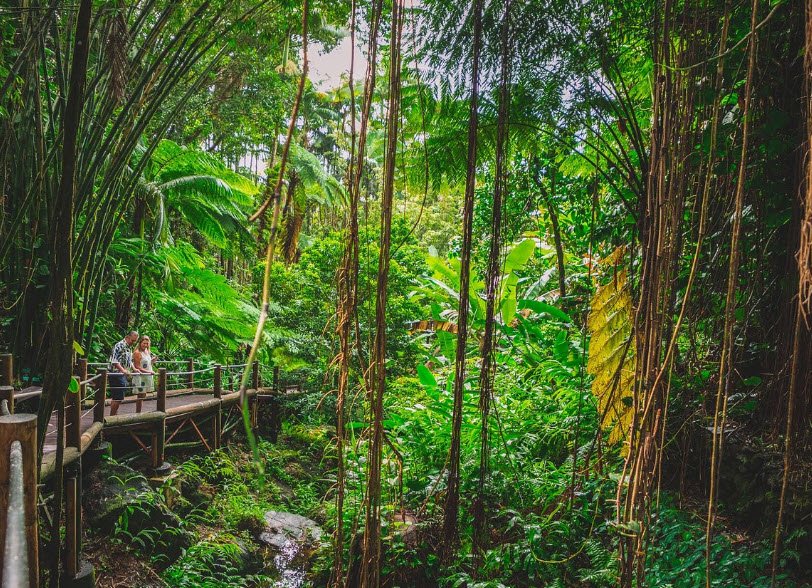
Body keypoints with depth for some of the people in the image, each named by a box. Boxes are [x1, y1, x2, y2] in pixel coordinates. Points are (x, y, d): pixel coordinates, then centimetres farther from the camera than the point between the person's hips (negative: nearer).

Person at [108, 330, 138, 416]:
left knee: (116, 398, 14)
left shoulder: (128, 348, 16)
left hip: (123, 376, 9)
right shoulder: (119, 346, -13)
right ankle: (112, 416, -3)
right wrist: (123, 370, -30)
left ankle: (114, 415, 20)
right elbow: (114, 361, -22)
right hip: (117, 375, -9)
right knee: (118, 398, -9)